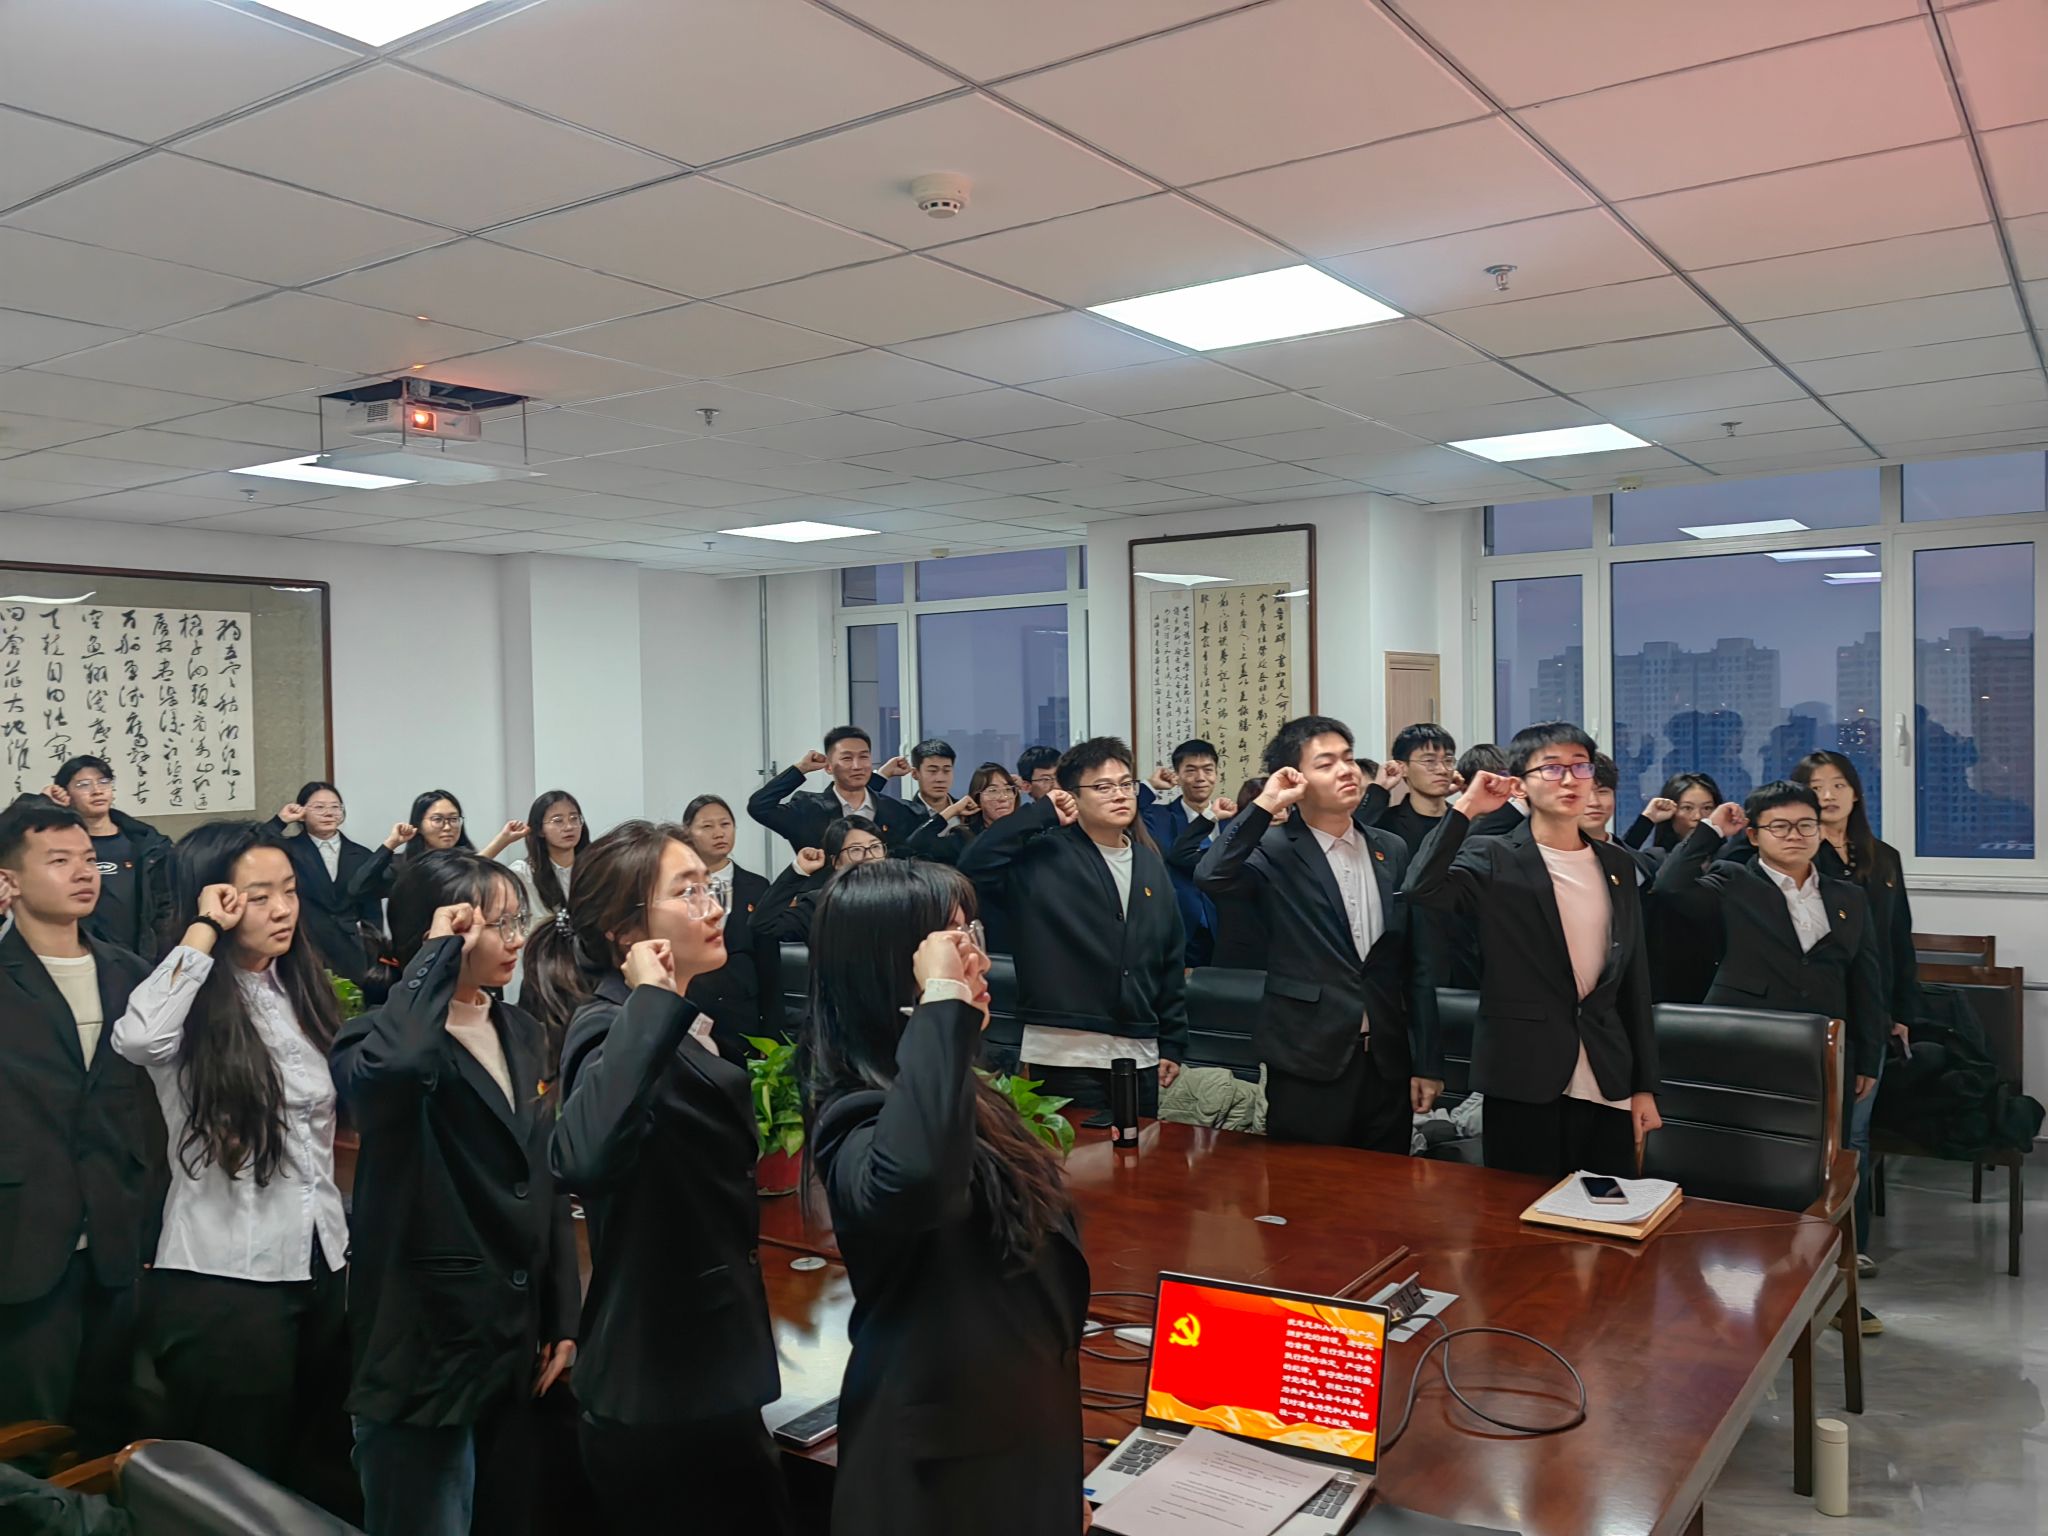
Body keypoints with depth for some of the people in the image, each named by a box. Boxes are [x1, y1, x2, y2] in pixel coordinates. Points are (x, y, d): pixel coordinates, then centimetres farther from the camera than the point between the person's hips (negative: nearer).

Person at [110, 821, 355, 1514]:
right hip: (225, 1279, -6)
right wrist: (204, 933, -25)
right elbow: (137, 1040, -37)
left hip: (321, 1263, 6)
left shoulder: (301, 989, 8)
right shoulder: (192, 1001, -11)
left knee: (326, 1467, 17)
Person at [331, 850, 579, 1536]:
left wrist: (564, 1320, 9)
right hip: (427, 1350, -7)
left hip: (516, 1347, 7)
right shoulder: (379, 1037, -12)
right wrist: (438, 954, -27)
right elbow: (391, 1068, -41)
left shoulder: (524, 1035, 8)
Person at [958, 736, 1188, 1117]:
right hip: (1067, 1053, -5)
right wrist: (1041, 813, -17)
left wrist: (1173, 1043, 10)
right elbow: (974, 864, -23)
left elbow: (1171, 958, 13)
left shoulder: (1149, 863, 10)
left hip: (1140, 1053, 5)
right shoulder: (1046, 856, -6)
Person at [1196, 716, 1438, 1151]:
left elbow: (1415, 963, 10)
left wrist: (1427, 1063, 8)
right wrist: (1265, 804, -20)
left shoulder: (1391, 851, 9)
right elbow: (1210, 876, -27)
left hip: (1387, 1062, 4)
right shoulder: (1275, 852, -5)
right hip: (1308, 1065, -4)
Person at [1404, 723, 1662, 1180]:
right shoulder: (1493, 860, -5)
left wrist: (1645, 1085, 10)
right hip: (1523, 1081, -4)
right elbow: (1422, 888, -25)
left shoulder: (1618, 866, 10)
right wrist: (1466, 810, -19)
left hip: (1607, 1086, 4)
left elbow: (1635, 979, 12)